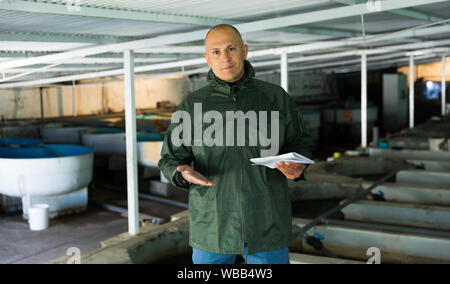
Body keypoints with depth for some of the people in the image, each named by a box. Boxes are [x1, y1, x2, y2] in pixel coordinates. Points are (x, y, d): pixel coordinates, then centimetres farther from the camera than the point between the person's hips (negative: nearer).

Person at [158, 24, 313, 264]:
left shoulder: (276, 97, 4)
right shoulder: (192, 106, 4)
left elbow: (300, 143, 12)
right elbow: (171, 158, 7)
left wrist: (297, 166, -10)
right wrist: (184, 173, -16)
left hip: (268, 224, 0)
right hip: (212, 225, 0)